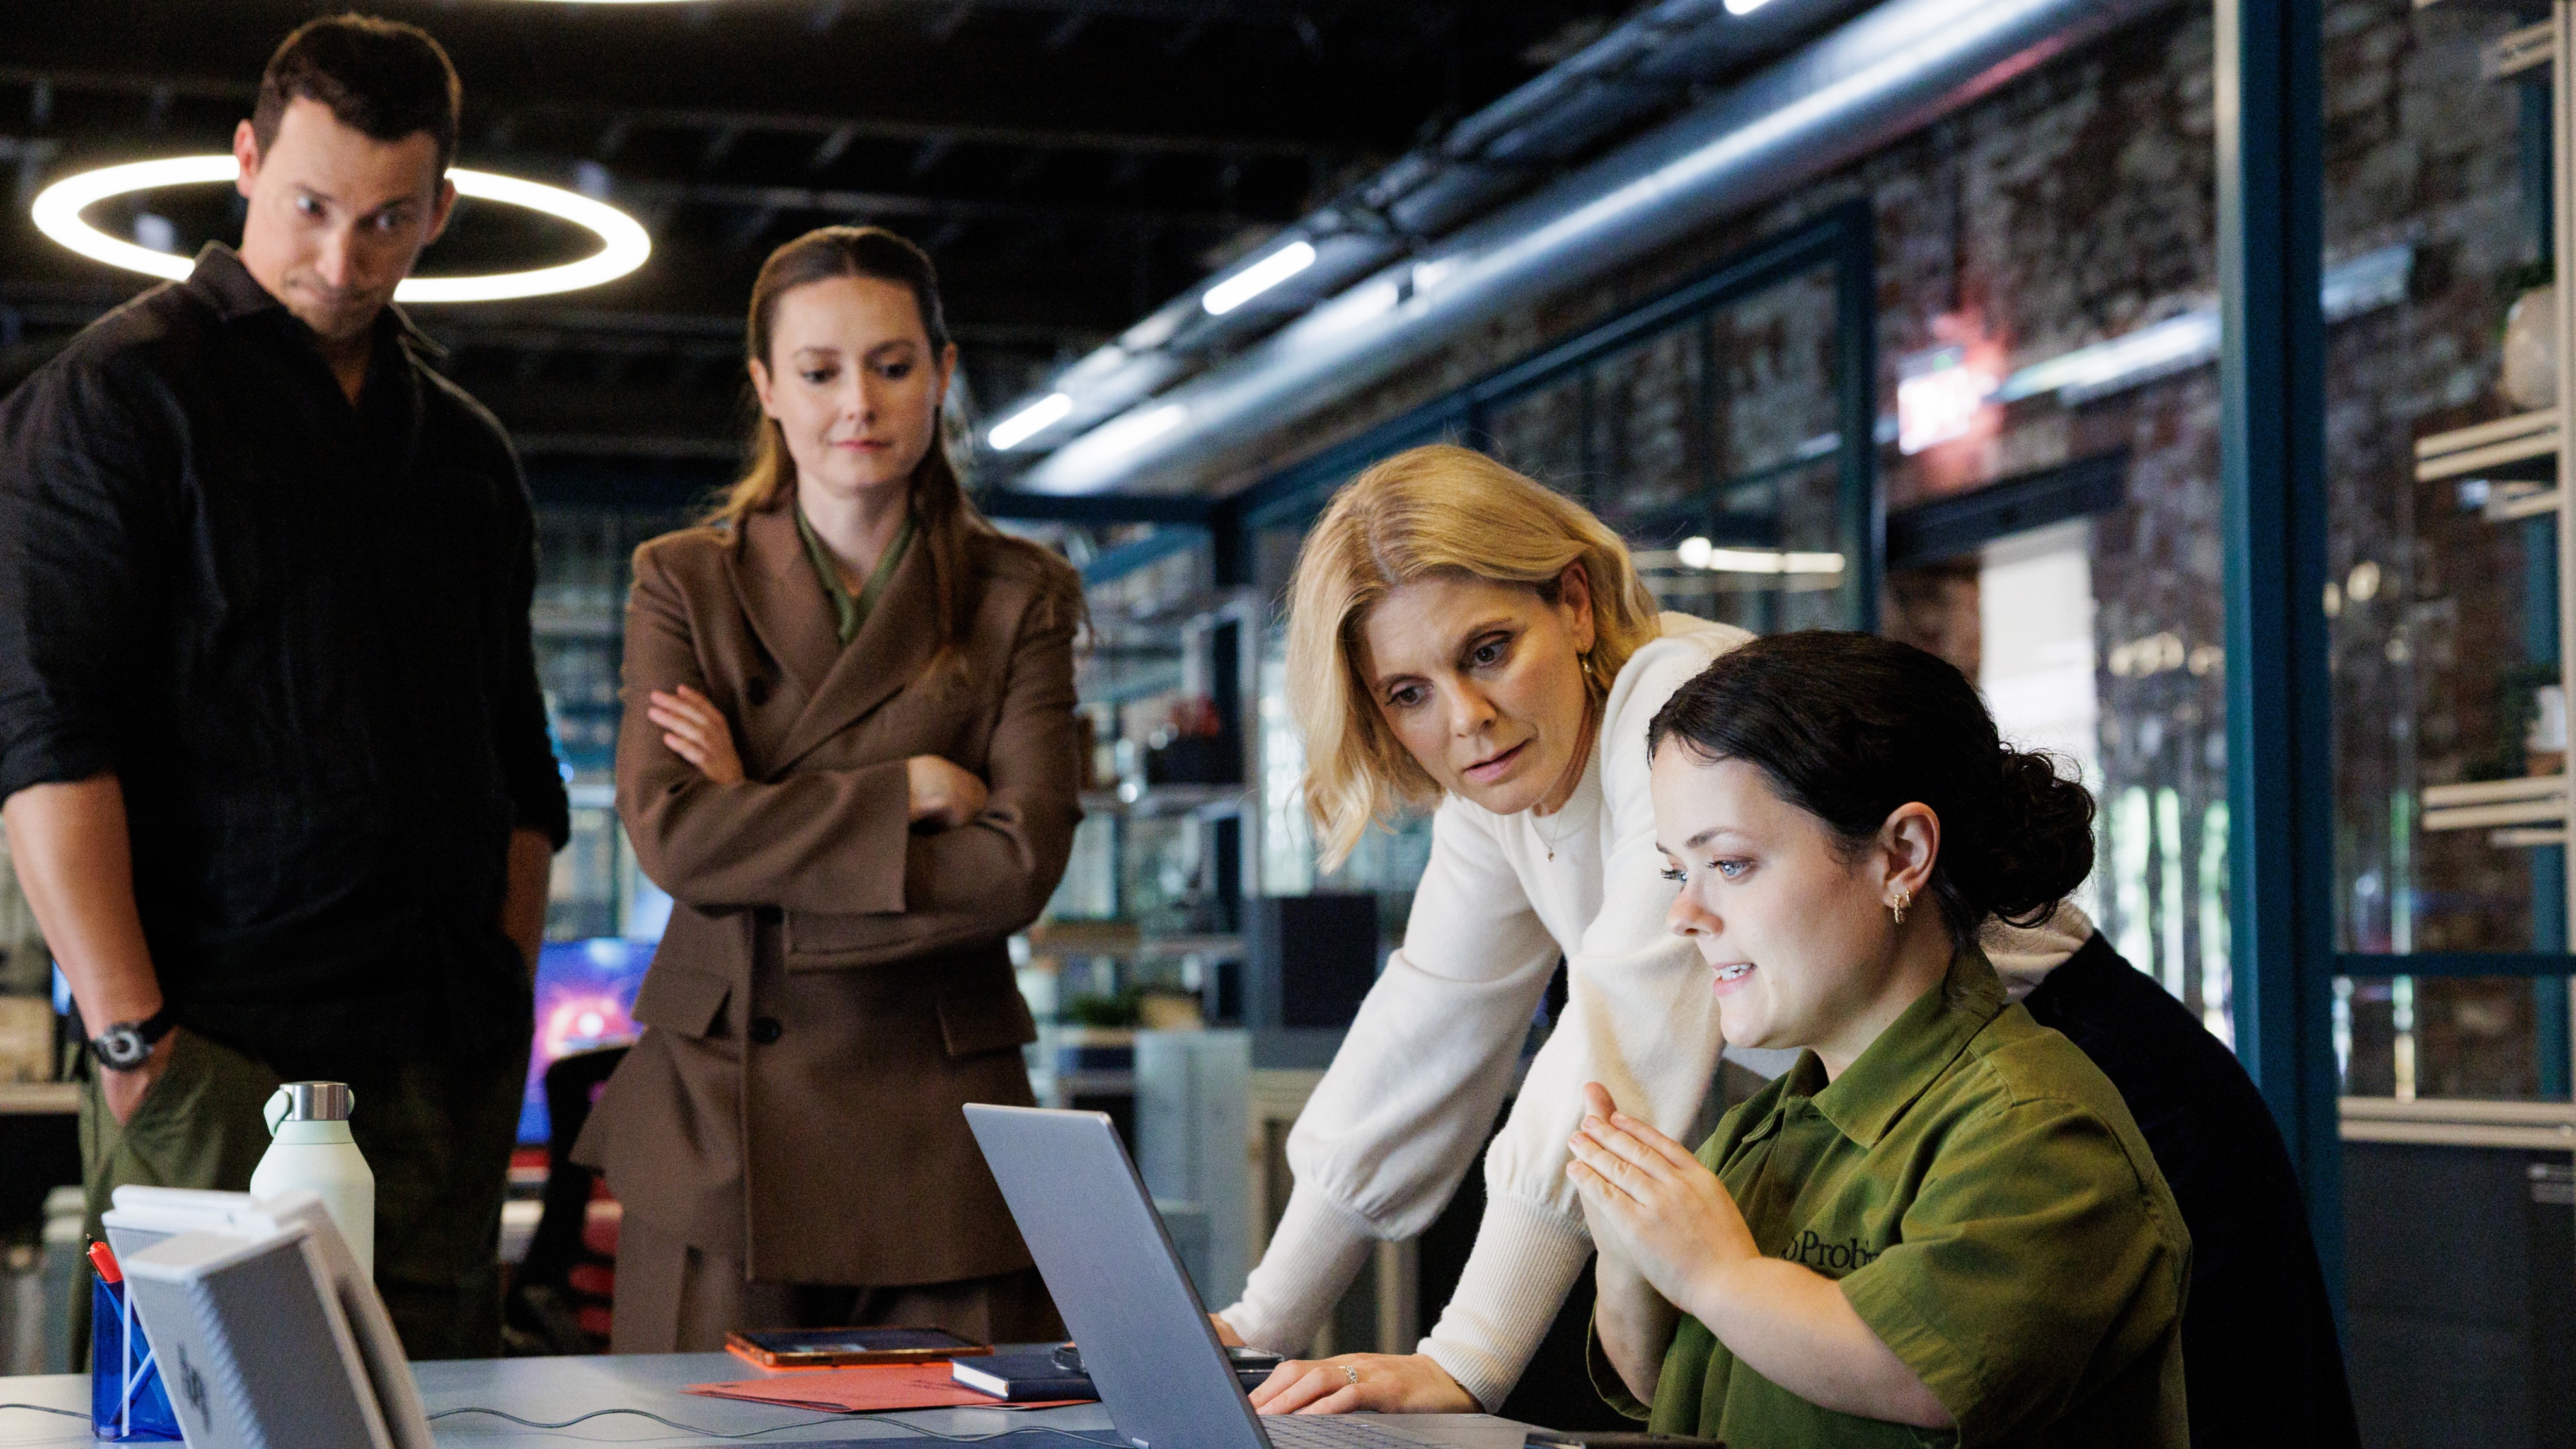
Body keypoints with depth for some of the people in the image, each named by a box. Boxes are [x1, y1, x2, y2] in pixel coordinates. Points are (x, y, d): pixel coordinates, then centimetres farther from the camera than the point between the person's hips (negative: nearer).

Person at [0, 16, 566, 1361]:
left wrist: (506, 1009, 10)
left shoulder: (464, 447, 20)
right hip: (217, 1057, -5)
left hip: (441, 1071, 5)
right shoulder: (119, 392, 1)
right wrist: (130, 1034, -14)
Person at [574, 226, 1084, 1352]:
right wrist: (908, 792, -9)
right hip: (720, 1124, 0)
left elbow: (1020, 866, -6)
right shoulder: (685, 582, 8)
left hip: (934, 1126, 0)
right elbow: (666, 830, -6)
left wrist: (762, 830, -8)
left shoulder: (1020, 600, 7)